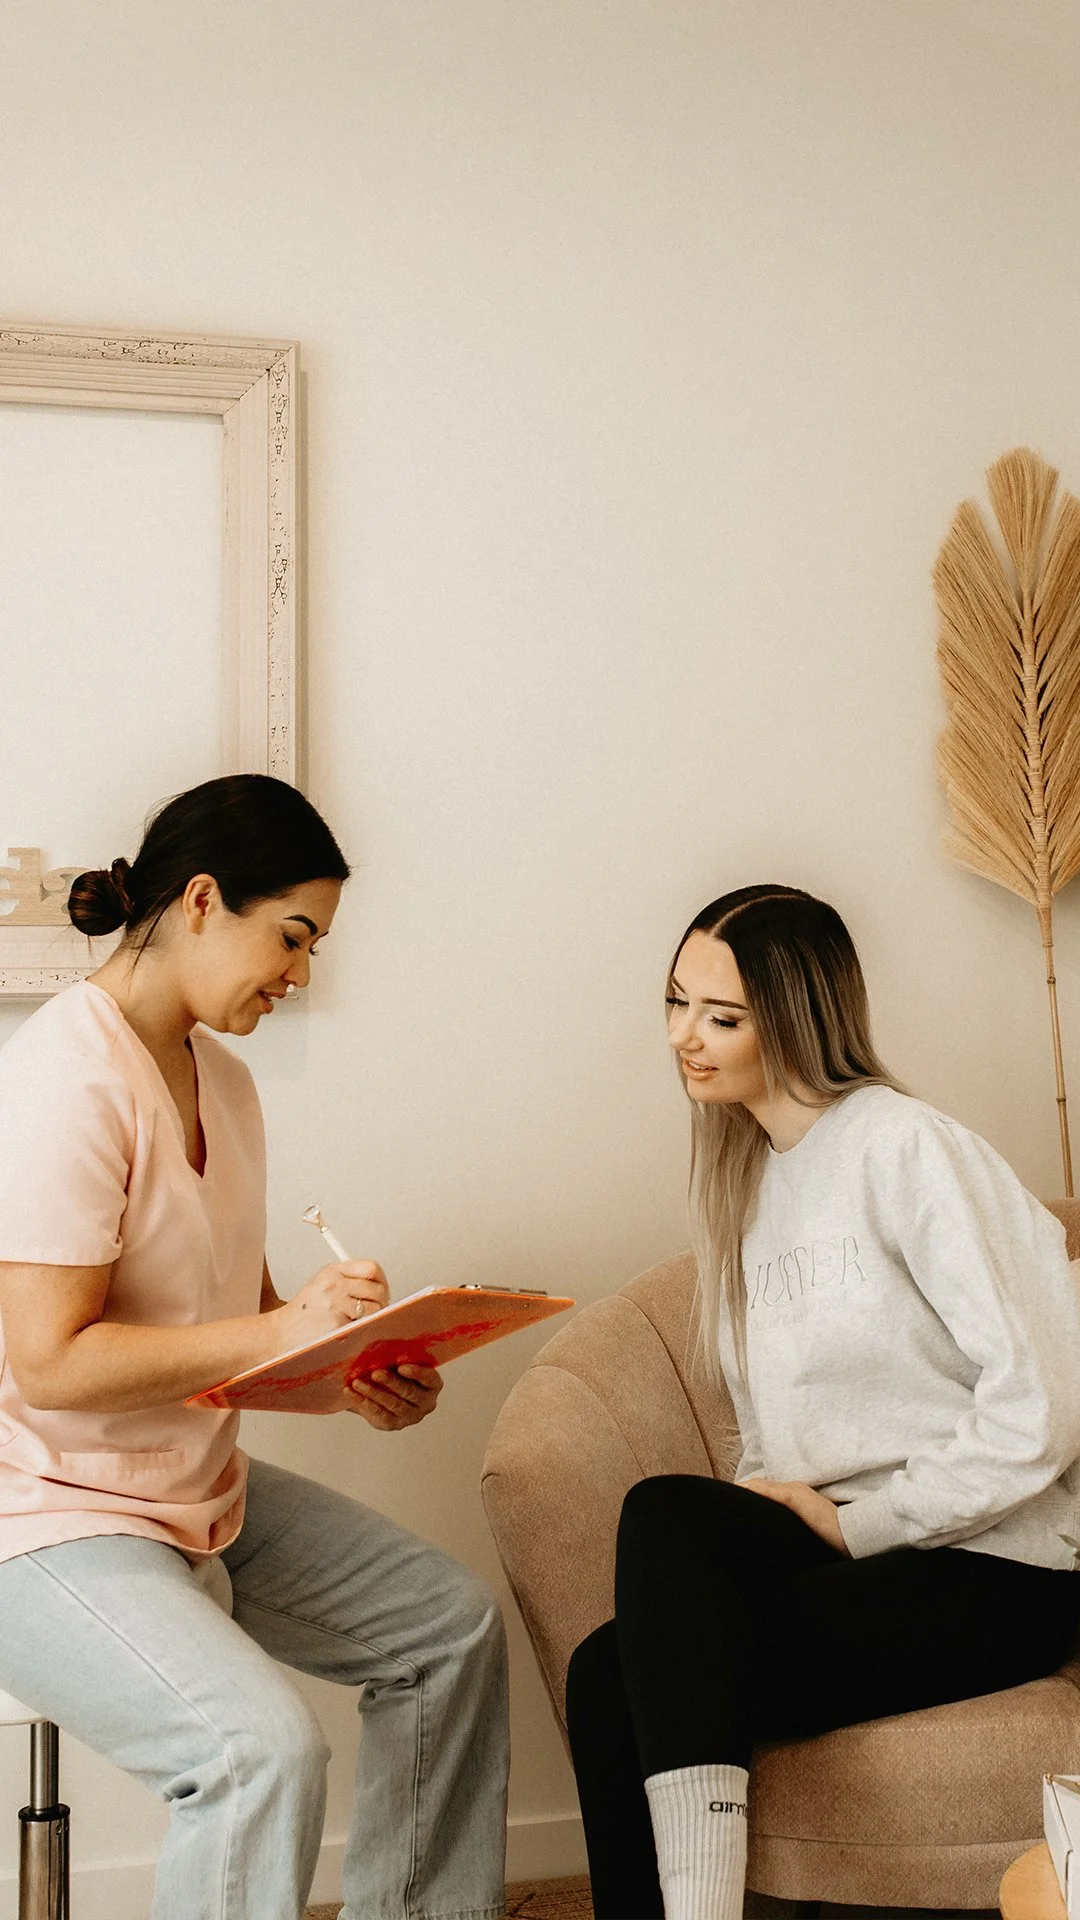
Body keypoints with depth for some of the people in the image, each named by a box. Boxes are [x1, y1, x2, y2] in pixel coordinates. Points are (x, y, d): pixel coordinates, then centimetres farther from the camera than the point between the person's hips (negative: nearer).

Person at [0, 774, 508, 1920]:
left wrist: (355, 1380, -4)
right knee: (264, 1745, -30)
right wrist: (281, 1330, -26)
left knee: (451, 1625, 11)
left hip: (202, 1487, 10)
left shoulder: (220, 1079, 8)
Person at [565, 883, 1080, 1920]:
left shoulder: (905, 1146, -10)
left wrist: (863, 1522, -11)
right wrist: (777, 1506, -1)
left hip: (995, 1571, -6)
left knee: (619, 1683, -25)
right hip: (838, 1537, 7)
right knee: (613, 1669, -21)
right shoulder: (746, 1173, 15)